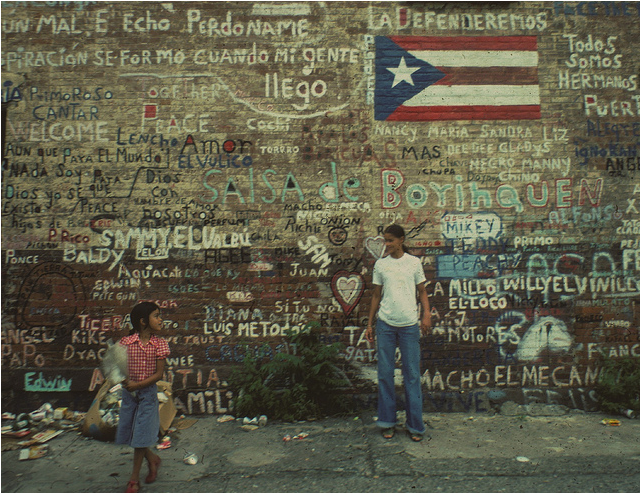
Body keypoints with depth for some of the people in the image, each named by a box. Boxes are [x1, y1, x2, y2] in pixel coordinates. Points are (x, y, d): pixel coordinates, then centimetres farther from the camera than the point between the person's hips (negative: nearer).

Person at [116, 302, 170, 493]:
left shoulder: (160, 344, -10)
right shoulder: (125, 342, -8)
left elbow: (159, 373, -9)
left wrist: (138, 385, -18)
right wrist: (123, 379, -23)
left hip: (148, 392, -2)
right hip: (129, 392, 2)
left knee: (141, 434, 4)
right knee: (128, 432, 12)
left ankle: (134, 478, 24)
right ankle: (152, 459, 38)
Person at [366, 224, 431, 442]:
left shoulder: (414, 262, 5)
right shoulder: (380, 264, 8)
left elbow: (422, 291, 9)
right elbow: (376, 295, 12)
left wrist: (426, 313, -7)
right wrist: (370, 324, 10)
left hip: (409, 325, -1)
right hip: (385, 324, 2)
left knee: (412, 375, 3)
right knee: (385, 373, 5)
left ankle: (415, 425, 15)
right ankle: (387, 422, 19)